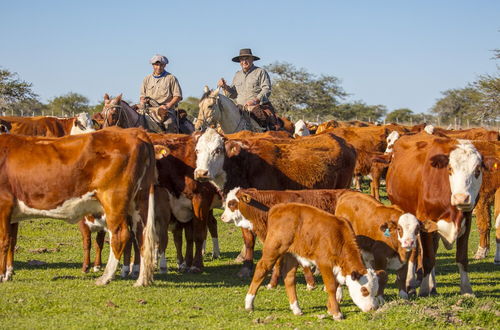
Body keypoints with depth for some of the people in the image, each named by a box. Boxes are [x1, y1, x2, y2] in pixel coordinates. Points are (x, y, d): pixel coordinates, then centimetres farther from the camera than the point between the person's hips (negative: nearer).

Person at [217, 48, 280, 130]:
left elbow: (266, 90, -4)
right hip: (240, 107, 4)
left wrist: (255, 100, -19)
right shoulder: (237, 75, 23)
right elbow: (232, 94, 22)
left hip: (258, 106, -4)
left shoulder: (261, 72, 6)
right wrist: (225, 87, 2)